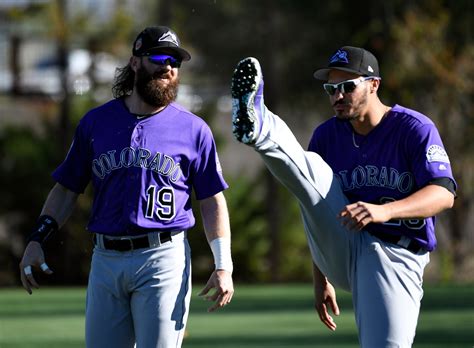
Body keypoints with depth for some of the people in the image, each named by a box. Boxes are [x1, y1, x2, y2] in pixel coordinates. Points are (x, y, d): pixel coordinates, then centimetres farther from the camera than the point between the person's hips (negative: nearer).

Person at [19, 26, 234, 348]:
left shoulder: (193, 129, 6)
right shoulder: (95, 122, 11)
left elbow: (212, 201, 6)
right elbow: (67, 189, 16)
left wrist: (223, 266, -4)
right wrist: (37, 239, 4)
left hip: (164, 260, -3)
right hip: (106, 260, 3)